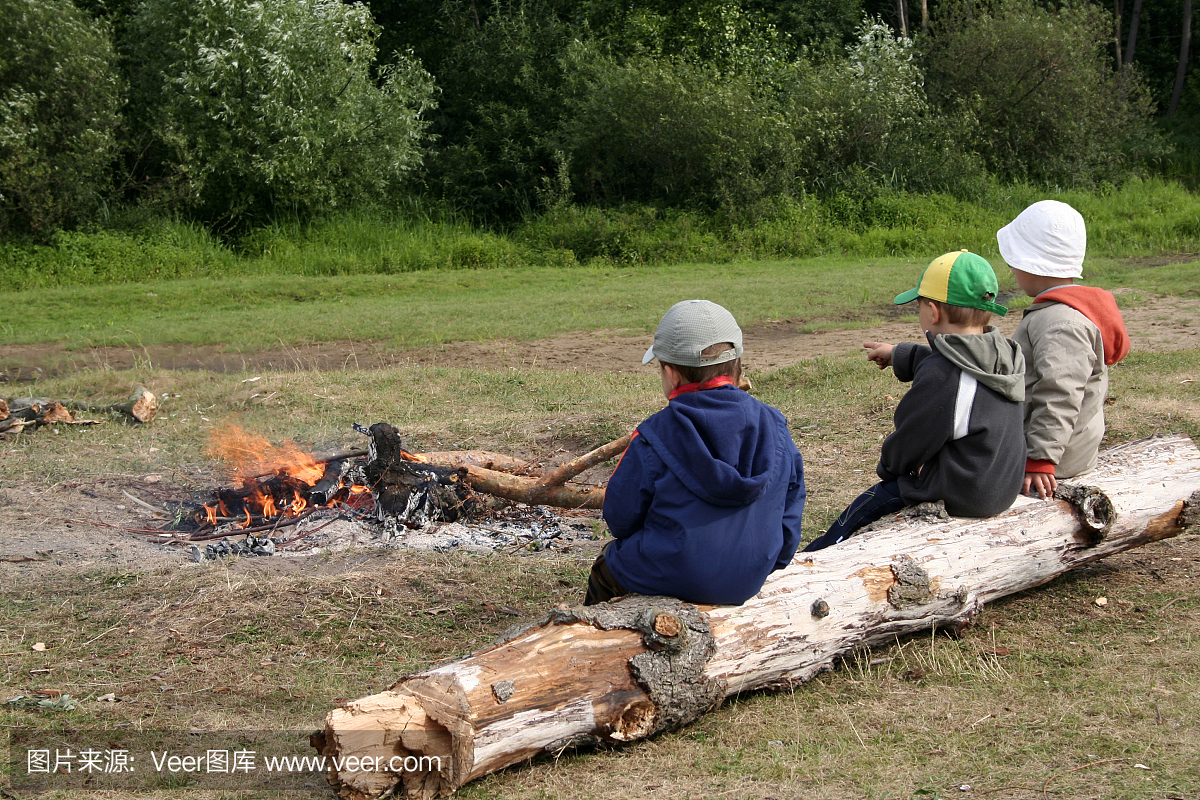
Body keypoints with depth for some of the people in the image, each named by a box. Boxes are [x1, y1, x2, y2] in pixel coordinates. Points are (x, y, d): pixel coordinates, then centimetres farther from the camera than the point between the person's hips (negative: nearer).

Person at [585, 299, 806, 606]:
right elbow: (789, 514, 3)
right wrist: (767, 566, 20)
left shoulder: (654, 437, -21)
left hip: (668, 580, -5)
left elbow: (620, 518, -9)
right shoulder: (775, 428, -8)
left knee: (605, 565, 29)